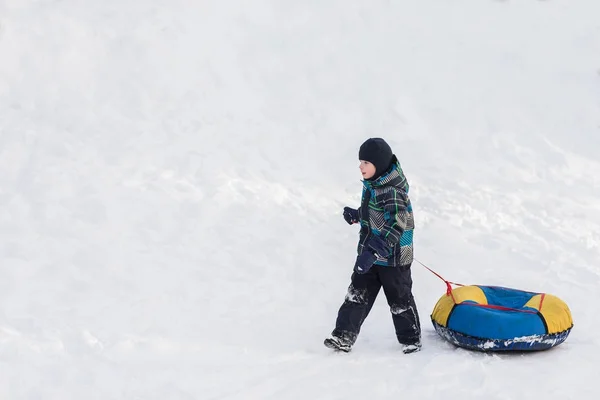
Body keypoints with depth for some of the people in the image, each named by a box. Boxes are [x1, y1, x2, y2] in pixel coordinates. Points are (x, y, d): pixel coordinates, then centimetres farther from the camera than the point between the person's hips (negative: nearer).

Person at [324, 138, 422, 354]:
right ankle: (344, 336, 10)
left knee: (400, 300, 8)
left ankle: (411, 339, 25)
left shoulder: (392, 191, -25)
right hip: (369, 251, 8)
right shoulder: (372, 184, 4)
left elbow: (395, 227, -31)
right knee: (357, 294, 7)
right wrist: (357, 215, 8)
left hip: (392, 257, -8)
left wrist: (373, 253, -36)